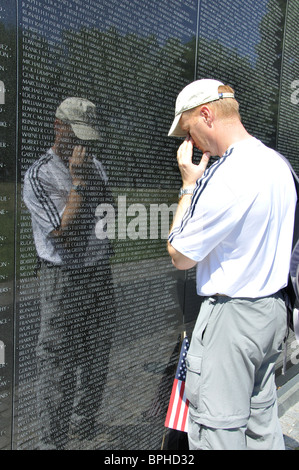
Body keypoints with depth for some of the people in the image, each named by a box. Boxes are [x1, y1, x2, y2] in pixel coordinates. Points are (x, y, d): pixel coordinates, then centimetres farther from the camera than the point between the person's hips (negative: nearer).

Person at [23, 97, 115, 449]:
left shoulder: (95, 166, 11)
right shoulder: (38, 176, -11)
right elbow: (64, 232, -19)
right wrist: (77, 181, -18)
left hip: (100, 274, 7)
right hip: (63, 279, -6)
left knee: (97, 356, 16)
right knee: (58, 363, 3)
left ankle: (84, 424, 38)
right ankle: (53, 440, 22)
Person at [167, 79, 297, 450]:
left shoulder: (227, 176, -21)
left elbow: (180, 256, -13)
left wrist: (189, 185, -6)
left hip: (231, 315, -9)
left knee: (216, 433, 5)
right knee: (262, 425, 21)